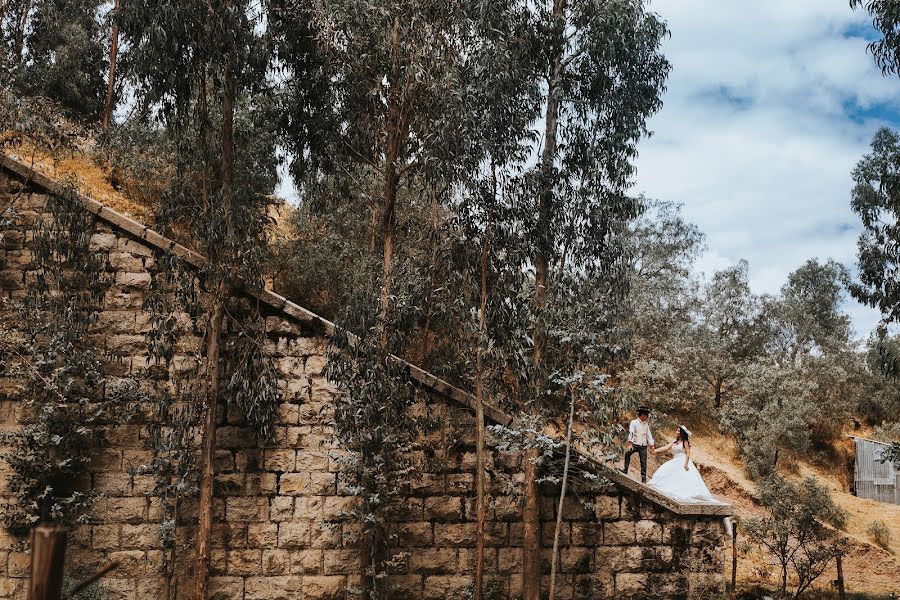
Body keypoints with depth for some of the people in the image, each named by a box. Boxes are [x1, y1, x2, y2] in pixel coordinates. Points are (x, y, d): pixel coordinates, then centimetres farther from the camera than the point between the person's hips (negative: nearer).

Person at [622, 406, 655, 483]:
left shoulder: (646, 424, 13)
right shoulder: (634, 422, -4)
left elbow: (649, 435, 16)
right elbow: (631, 433, -14)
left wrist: (651, 446, 12)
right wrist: (630, 444, -25)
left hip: (643, 446, 4)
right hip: (635, 444, -4)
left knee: (644, 462, -1)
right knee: (627, 453, -27)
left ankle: (644, 478, 4)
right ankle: (626, 469, -13)